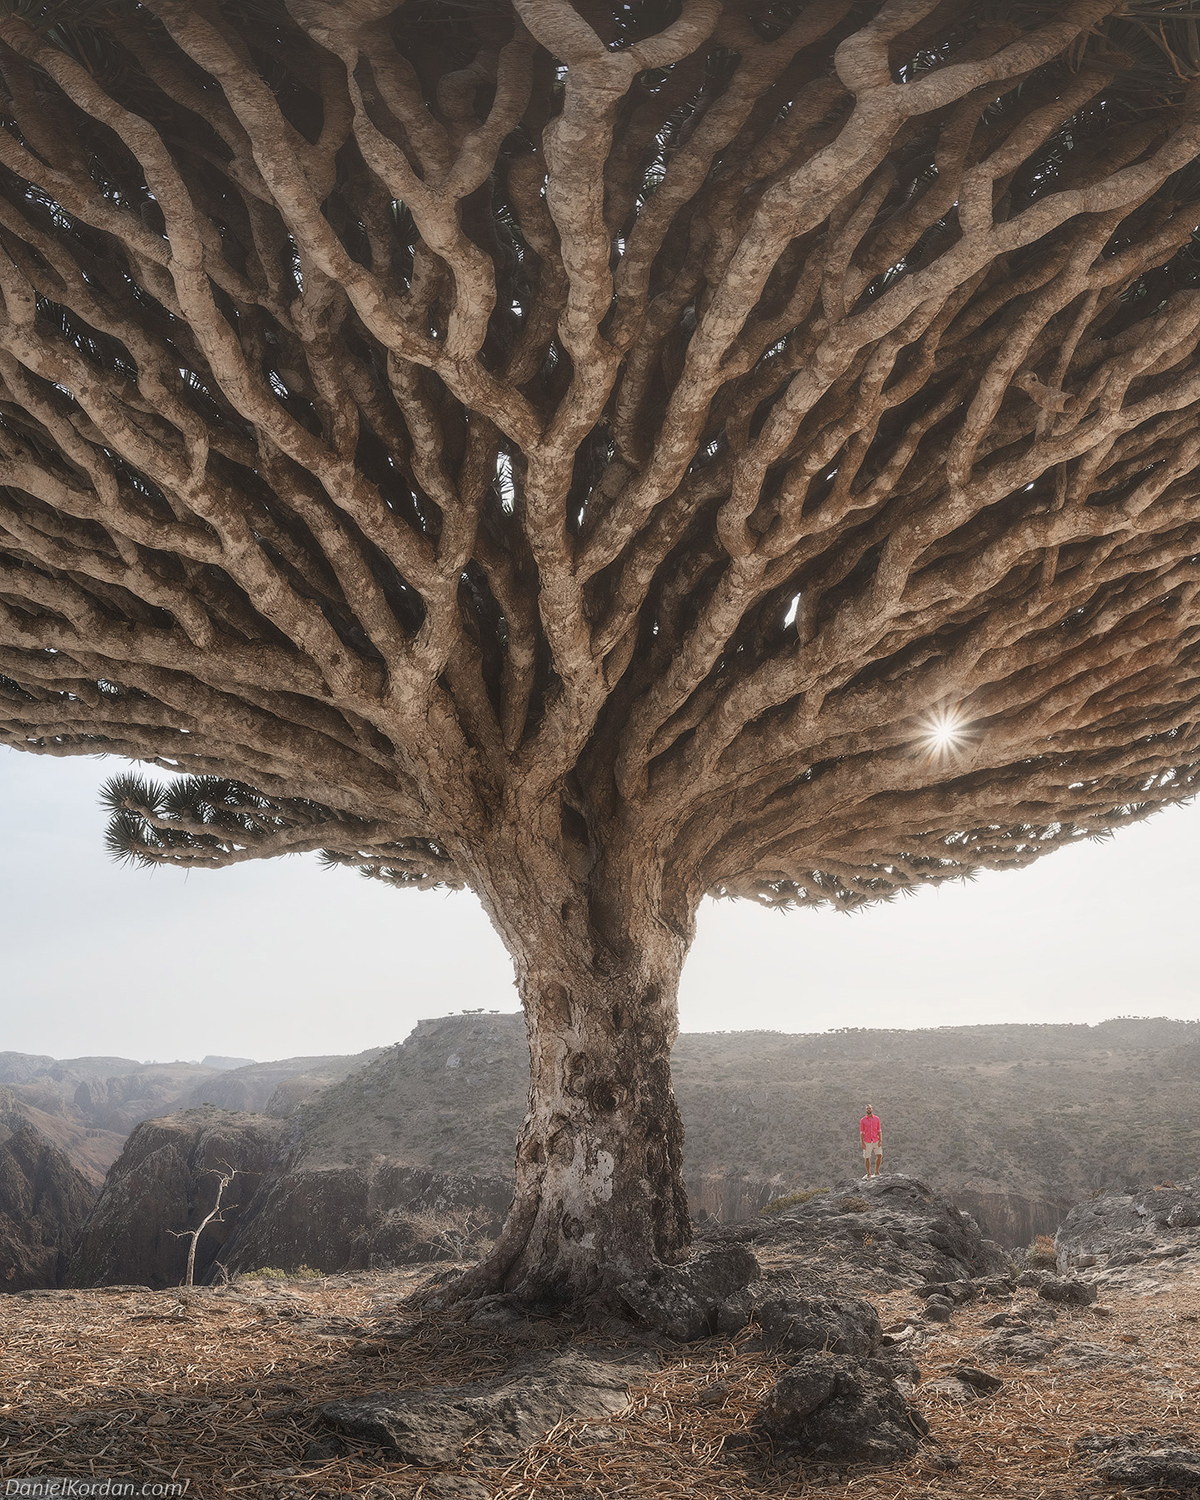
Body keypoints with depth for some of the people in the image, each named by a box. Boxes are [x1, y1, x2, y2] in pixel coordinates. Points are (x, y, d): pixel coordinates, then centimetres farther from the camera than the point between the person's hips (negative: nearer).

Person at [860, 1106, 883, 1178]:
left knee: (879, 1155, -9)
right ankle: (868, 1173, 16)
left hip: (876, 1141, 1)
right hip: (867, 1142, -1)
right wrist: (862, 1143, -7)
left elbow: (879, 1131, 5)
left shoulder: (876, 1118, 3)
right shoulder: (862, 1120, -1)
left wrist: (880, 1141, -5)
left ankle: (876, 1171, 7)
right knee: (867, 1158, 2)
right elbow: (861, 1132, 0)